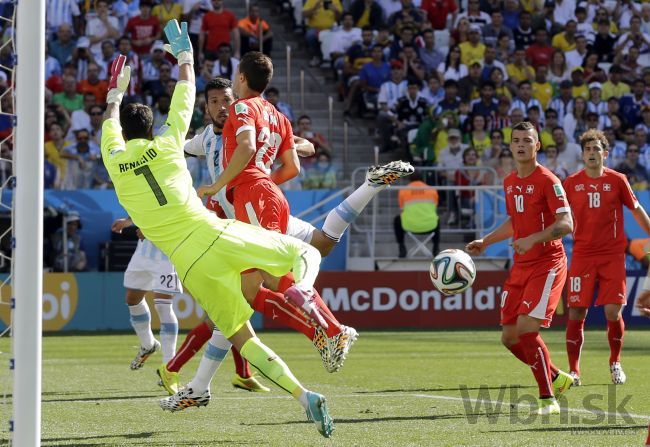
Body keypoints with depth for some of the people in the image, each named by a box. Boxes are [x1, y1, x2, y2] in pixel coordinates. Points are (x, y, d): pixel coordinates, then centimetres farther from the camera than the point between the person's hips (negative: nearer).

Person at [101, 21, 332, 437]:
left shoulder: (114, 161, 8)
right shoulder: (166, 144, 5)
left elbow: (110, 122, 32)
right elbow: (186, 96, 20)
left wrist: (116, 90, 47)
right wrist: (184, 54, 34)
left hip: (189, 264, 1)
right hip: (216, 236, -1)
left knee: (241, 337, 9)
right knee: (307, 253, 11)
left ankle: (303, 394, -12)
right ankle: (302, 289, -28)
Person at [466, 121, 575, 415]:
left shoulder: (547, 181, -12)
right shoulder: (510, 183, 12)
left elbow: (566, 224, -20)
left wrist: (533, 239, -31)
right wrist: (485, 242, 23)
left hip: (547, 264, -8)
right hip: (520, 267, 8)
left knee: (527, 329, -20)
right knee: (509, 337, 5)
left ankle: (548, 399, -10)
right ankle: (557, 378, 25)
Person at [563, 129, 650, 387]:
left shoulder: (617, 180, 2)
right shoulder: (572, 183, 4)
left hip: (612, 255, -1)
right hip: (582, 256, 1)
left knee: (613, 312, -7)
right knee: (576, 314, -6)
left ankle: (615, 363, 17)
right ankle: (573, 371, 2)